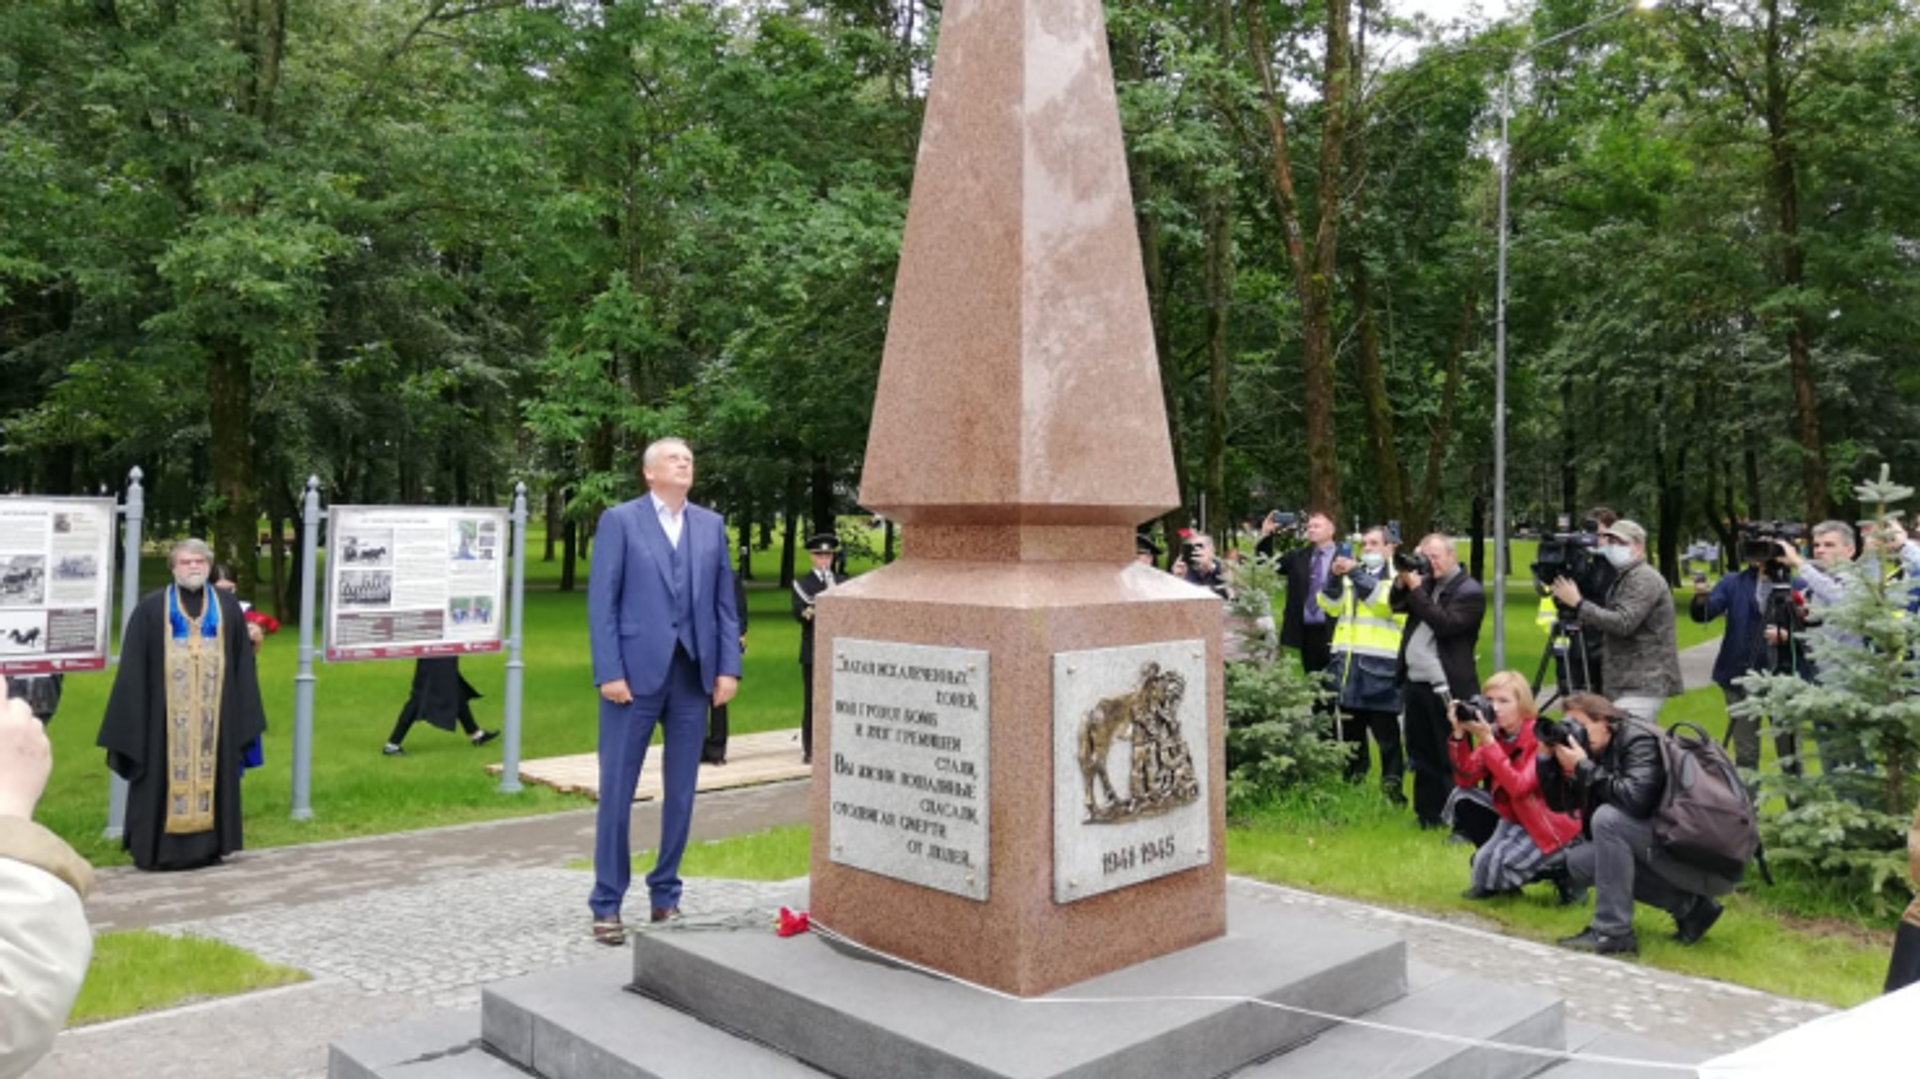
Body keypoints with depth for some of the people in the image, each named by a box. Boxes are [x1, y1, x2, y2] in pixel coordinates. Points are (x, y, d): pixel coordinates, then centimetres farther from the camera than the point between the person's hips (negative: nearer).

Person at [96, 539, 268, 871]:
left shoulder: (229, 609, 7)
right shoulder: (151, 609, 1)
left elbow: (242, 665, 9)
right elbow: (134, 670, 0)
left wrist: (245, 717, 5)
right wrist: (133, 719, -5)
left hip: (213, 717, 2)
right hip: (165, 717, -2)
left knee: (211, 775, 6)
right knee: (166, 779, 2)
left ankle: (208, 846, 14)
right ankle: (159, 848, 9)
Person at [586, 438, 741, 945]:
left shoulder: (711, 524, 11)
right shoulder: (620, 520, 0)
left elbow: (725, 602, 9)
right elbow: (601, 602, -4)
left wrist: (728, 667, 0)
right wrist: (609, 672, -11)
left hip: (693, 675, 4)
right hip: (635, 673, -3)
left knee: (681, 792, 9)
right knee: (617, 792, 3)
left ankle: (665, 895, 22)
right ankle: (607, 904, 13)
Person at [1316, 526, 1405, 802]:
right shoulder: (1351, 576, 19)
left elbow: (1387, 603, -15)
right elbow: (1330, 606, 8)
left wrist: (1356, 573, -18)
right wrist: (1334, 577, -8)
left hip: (1380, 668, -5)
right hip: (1347, 666, 5)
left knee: (1386, 733, -2)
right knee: (1350, 731, 12)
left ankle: (1393, 790, 6)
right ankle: (1352, 787, 22)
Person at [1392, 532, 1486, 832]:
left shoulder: (1470, 591, -8)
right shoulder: (1425, 583, 14)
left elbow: (1445, 624, -19)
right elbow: (1396, 604, 14)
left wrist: (1416, 589, -18)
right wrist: (1403, 581, -4)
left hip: (1446, 689, -7)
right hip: (1415, 683, 7)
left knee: (1452, 759, -3)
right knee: (1421, 755, 14)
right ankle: (1428, 813, 24)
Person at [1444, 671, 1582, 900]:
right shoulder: (1495, 734, -2)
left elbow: (1518, 787, -34)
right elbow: (1466, 779, -9)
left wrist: (1487, 741, -35)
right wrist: (1460, 733, -20)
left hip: (1552, 825, -7)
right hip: (1514, 816, 7)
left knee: (1489, 864, -23)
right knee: (1462, 797, -9)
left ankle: (1561, 871, 1)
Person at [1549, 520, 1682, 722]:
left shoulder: (1644, 578, -11)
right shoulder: (1623, 578, 20)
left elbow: (1623, 623, -23)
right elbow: (1607, 622, 20)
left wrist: (1578, 604, -21)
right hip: (1628, 682, 10)